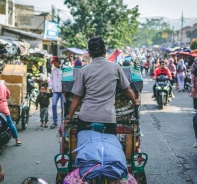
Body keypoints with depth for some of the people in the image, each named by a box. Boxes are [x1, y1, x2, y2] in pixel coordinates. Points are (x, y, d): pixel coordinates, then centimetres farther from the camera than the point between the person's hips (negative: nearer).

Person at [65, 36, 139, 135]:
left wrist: (69, 117, 15)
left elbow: (77, 97, 6)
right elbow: (127, 89, 15)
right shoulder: (115, 67, 6)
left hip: (86, 117, 1)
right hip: (108, 119, 0)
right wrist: (135, 102, 33)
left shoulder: (83, 70, 5)